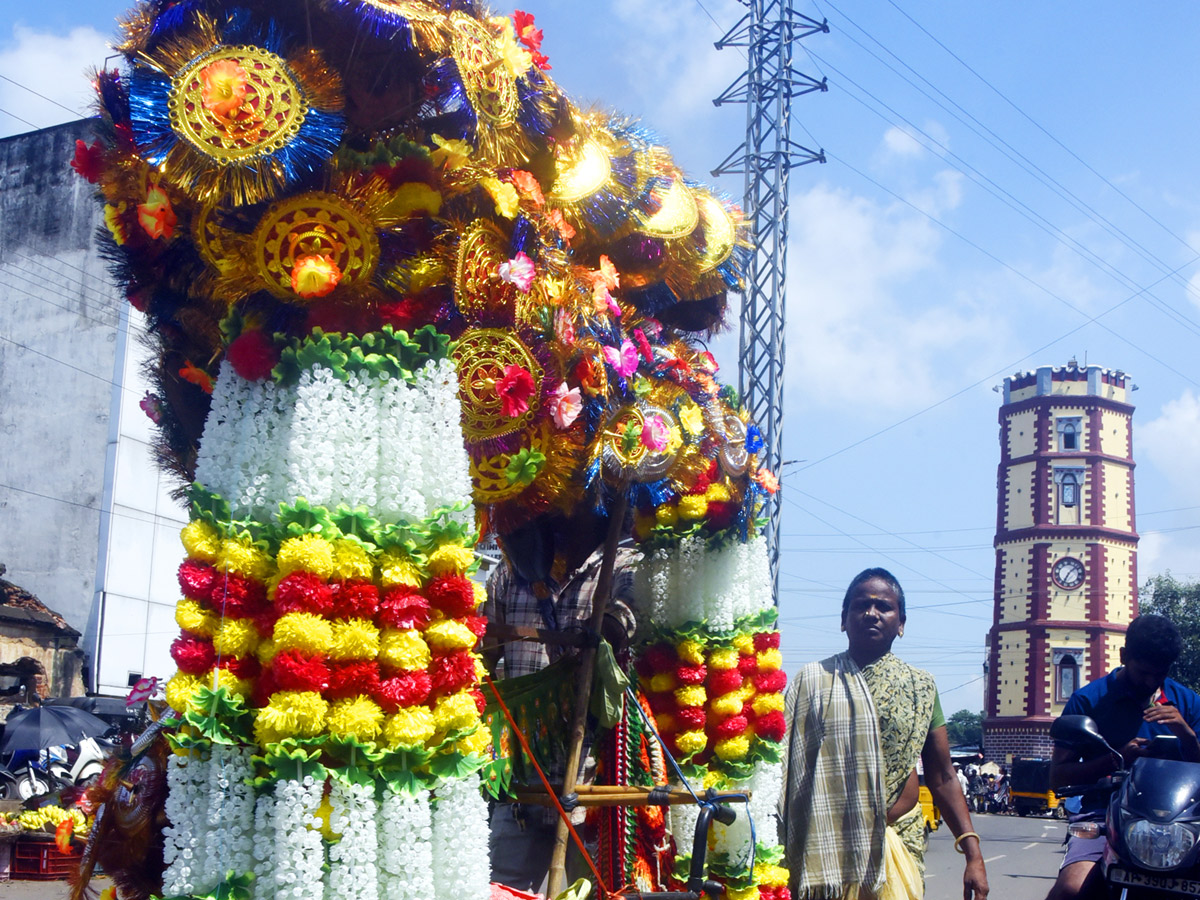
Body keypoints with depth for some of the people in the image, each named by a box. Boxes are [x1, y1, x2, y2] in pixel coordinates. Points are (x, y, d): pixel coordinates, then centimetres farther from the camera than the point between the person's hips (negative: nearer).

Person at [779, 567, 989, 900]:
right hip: (828, 847, -2)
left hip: (900, 844, 2)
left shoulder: (921, 687, 9)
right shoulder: (813, 679, 3)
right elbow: (787, 768, 0)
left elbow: (942, 779, 9)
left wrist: (973, 853, 0)